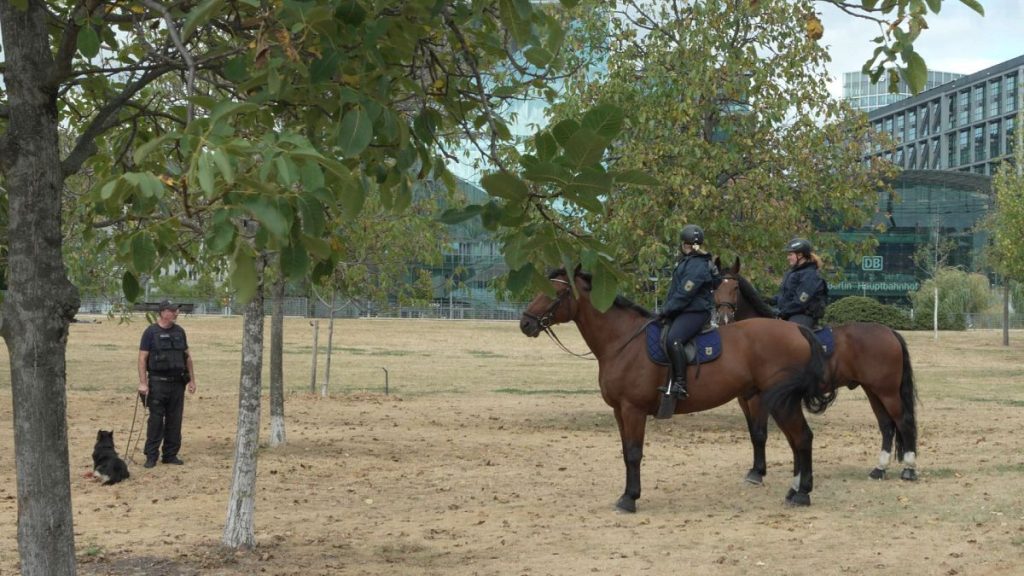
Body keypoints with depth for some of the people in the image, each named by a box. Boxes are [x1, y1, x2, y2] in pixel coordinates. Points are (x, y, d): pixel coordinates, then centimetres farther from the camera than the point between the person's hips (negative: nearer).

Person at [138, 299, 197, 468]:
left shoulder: (179, 332, 11)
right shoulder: (151, 332, -4)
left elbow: (187, 356, 16)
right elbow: (142, 358, -6)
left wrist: (192, 380, 12)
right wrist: (143, 383, -13)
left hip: (177, 382, 5)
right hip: (158, 383, -5)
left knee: (175, 420, 7)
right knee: (156, 420, -3)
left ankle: (171, 454, 15)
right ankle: (151, 456, 4)